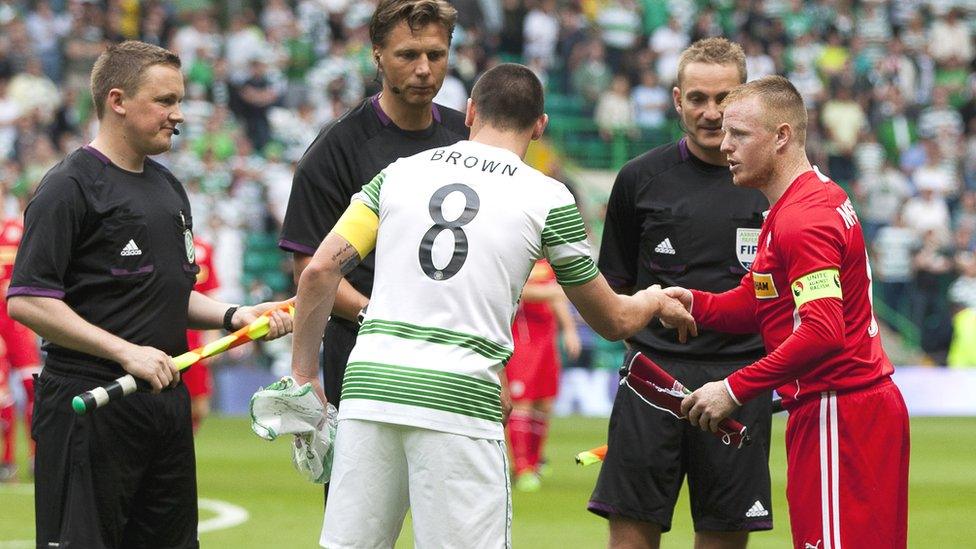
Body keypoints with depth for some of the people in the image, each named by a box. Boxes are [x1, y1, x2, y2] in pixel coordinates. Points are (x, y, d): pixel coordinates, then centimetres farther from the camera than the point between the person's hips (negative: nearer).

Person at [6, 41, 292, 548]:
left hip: (167, 400, 8)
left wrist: (231, 315, 8)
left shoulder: (168, 187, 19)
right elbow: (26, 301, -15)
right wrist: (125, 352, -19)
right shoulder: (70, 187, -8)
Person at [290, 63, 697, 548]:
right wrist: (655, 302, 38)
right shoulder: (547, 198, 5)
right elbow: (613, 321, 16)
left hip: (368, 384, 3)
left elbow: (319, 271, 6)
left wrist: (304, 376, 13)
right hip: (462, 399, -3)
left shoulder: (399, 173, 13)